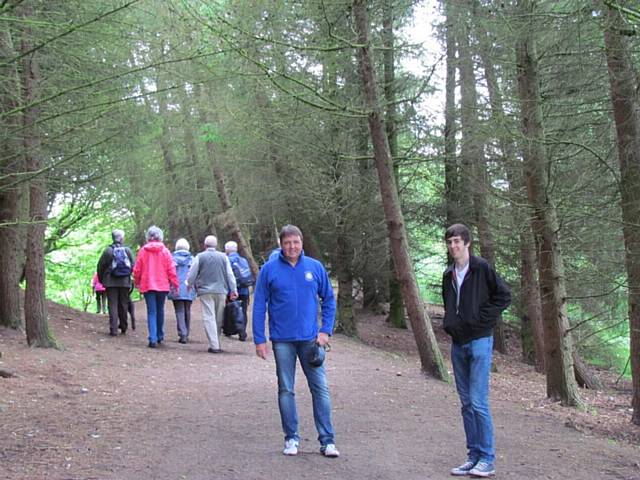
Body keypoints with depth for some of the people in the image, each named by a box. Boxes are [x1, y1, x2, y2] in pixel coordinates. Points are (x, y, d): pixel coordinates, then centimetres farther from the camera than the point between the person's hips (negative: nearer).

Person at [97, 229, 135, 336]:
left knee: (112, 305, 0)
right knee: (123, 305, 14)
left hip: (111, 282, -2)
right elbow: (133, 265, 0)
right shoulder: (127, 250, -1)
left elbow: (101, 266, -3)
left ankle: (113, 330, -6)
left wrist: (101, 279, 11)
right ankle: (123, 327, 22)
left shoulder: (108, 250, -6)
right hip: (125, 282, 2)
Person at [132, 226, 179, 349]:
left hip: (147, 285, -1)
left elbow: (137, 269, 2)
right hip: (162, 285, 1)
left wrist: (137, 282, 18)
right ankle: (160, 336, 26)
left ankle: (153, 339, -10)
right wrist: (175, 283, 4)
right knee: (160, 310, 17)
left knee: (151, 312, 0)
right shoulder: (165, 251, -4)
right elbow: (171, 269, -4)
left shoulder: (143, 251, -3)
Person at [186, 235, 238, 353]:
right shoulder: (223, 257, 6)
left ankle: (214, 345, -11)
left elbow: (192, 274, 3)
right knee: (219, 318, 11)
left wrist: (189, 285, 21)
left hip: (205, 291, -2)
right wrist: (233, 290, 10)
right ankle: (217, 344, 16)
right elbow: (230, 275, 5)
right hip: (221, 291, 3)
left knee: (209, 318, -4)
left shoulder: (200, 257, -1)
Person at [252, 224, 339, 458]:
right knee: (286, 390, 8)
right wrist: (259, 340, -5)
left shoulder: (315, 267, 1)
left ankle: (327, 440, 6)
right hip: (282, 340, -1)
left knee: (320, 388, -1)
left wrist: (326, 331, -2)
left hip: (310, 338, 1)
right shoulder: (269, 270, -3)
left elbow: (329, 300, 8)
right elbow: (259, 305, -1)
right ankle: (291, 438, 19)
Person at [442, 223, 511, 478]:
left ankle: (487, 459, -1)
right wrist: (449, 323, 9)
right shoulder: (448, 275, 12)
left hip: (479, 342, -7)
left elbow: (504, 296, -9)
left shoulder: (482, 268, -8)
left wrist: (482, 319, -12)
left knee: (478, 402, -9)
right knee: (466, 402, 9)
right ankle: (473, 456, 16)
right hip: (457, 343, 7)